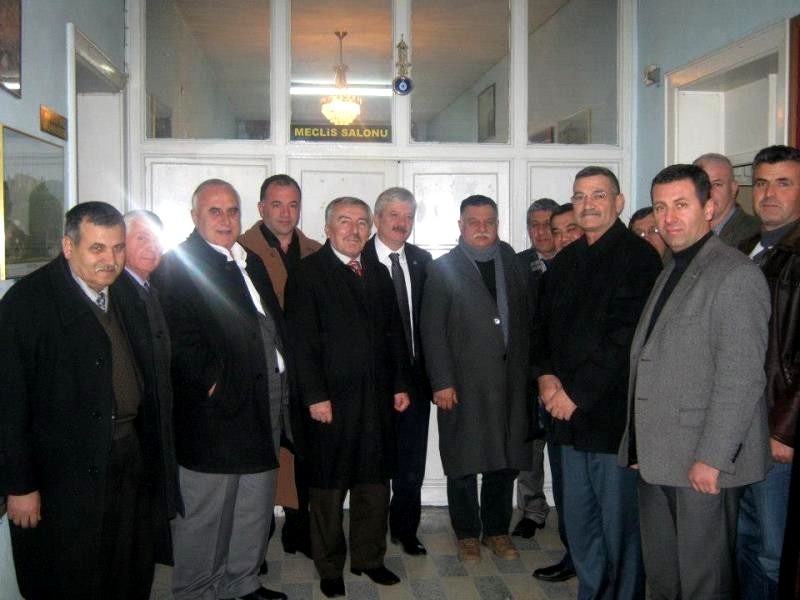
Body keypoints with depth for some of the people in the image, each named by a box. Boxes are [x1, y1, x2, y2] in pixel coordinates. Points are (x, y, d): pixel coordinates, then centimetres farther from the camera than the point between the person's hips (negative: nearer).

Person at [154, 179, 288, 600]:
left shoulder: (251, 262, 16)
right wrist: (214, 382, -19)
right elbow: (181, 339, -19)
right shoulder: (178, 265, -10)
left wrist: (282, 381, 10)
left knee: (255, 509, 19)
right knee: (204, 513, 5)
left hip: (262, 406, 9)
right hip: (216, 408, -8)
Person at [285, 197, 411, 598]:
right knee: (328, 489, 7)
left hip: (377, 399, 5)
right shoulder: (307, 273, -5)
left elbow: (394, 333, 15)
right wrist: (315, 396, -15)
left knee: (375, 483, 13)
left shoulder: (379, 274, 14)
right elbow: (303, 340, -10)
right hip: (331, 399, -5)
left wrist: (400, 384, 10)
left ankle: (369, 558, 29)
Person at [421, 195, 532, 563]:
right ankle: (467, 533, 23)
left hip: (510, 381, 3)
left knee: (506, 460, 11)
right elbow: (432, 330, -5)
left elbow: (524, 319, 8)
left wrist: (526, 372, 0)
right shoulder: (443, 269, -1)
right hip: (464, 383, -3)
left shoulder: (512, 263, 10)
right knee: (464, 463, 6)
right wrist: (442, 383, -11)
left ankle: (496, 530, 28)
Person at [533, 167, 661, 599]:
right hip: (570, 411, 7)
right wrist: (546, 376, 0)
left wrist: (577, 394, -14)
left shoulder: (638, 257, -9)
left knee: (619, 522, 3)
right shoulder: (565, 260, 14)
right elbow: (543, 324, 17)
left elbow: (625, 339, -16)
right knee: (578, 519, 15)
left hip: (613, 412, -7)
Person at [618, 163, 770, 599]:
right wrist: (638, 446, 14)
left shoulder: (735, 274, -12)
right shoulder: (671, 272, 18)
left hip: (704, 462, -8)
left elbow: (741, 376, -18)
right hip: (656, 459, 9)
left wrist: (712, 457, -20)